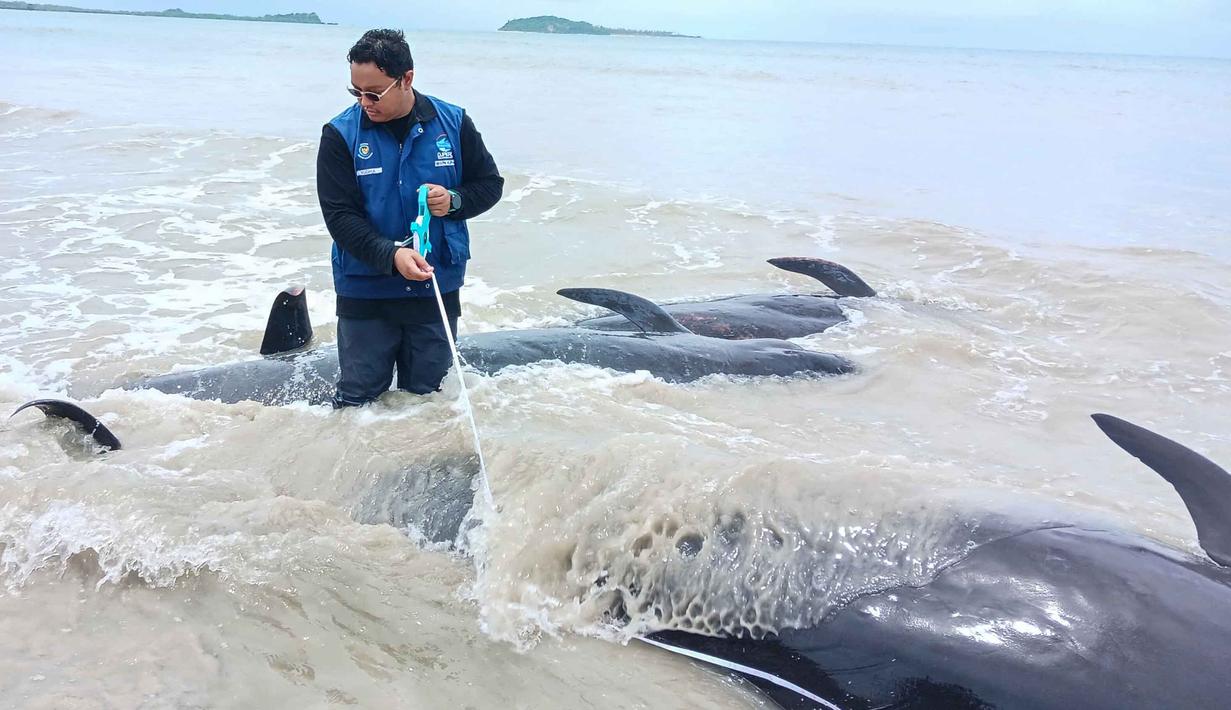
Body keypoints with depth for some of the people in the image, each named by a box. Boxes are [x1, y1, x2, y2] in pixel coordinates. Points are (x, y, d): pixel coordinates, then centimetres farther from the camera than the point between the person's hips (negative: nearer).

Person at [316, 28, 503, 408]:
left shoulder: (453, 123, -3)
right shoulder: (340, 135, -9)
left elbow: (490, 184, 8)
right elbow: (340, 215, -14)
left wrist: (455, 200, -15)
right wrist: (391, 255, -30)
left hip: (437, 287, 1)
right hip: (365, 292, -1)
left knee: (424, 394, 14)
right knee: (356, 398, 7)